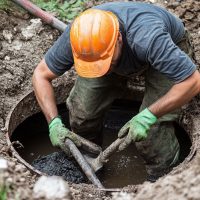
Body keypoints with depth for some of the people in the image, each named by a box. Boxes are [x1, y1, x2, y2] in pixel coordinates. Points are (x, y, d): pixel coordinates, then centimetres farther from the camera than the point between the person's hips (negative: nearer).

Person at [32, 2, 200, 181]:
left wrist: (148, 116, -40)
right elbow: (41, 74, -17)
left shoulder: (147, 38, -46)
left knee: (152, 128, -21)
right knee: (82, 111, -9)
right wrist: (54, 123, -26)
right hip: (122, 59, 4)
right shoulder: (77, 36, -32)